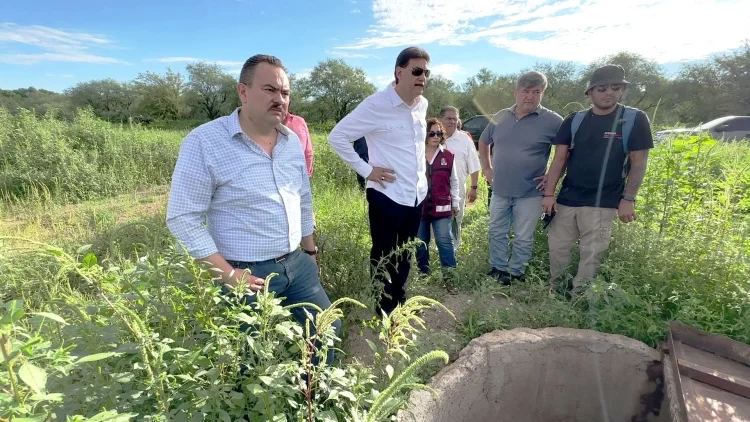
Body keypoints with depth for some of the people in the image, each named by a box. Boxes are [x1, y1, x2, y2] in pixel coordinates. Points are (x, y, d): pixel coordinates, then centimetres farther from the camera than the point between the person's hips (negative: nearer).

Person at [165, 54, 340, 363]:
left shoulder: (292, 141, 5)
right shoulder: (204, 142, -15)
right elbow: (182, 217, -15)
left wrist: (310, 250, 17)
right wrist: (227, 274, -17)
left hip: (297, 265, 6)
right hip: (248, 275, -6)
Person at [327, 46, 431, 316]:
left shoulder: (422, 105, 6)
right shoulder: (376, 105, -16)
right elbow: (337, 136, -14)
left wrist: (420, 174, 15)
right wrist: (366, 170, -15)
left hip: (417, 195, 7)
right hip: (387, 196, -7)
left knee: (404, 256, 20)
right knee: (385, 256, 9)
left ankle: (399, 302, 38)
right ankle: (385, 311, 27)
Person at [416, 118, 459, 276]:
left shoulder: (448, 155, 2)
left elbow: (453, 181, 10)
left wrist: (455, 203, 9)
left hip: (441, 207, 0)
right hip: (418, 206, 1)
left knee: (444, 241, -1)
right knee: (420, 243, 11)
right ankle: (423, 272, 26)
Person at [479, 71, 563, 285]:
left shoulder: (552, 121, -9)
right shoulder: (500, 117, 4)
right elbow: (483, 142, 20)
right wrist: (486, 168, 13)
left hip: (530, 193, -4)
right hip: (500, 191, 4)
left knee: (523, 239, 8)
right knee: (497, 233, 15)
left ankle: (515, 274, 25)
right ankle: (497, 270, 30)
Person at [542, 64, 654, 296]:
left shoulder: (635, 119, -3)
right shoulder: (574, 120, 5)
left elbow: (639, 163, -3)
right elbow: (559, 159, 3)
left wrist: (628, 199, -8)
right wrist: (549, 194, -4)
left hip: (602, 204, -3)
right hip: (566, 199, 3)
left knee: (591, 255, 3)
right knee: (557, 249, 9)